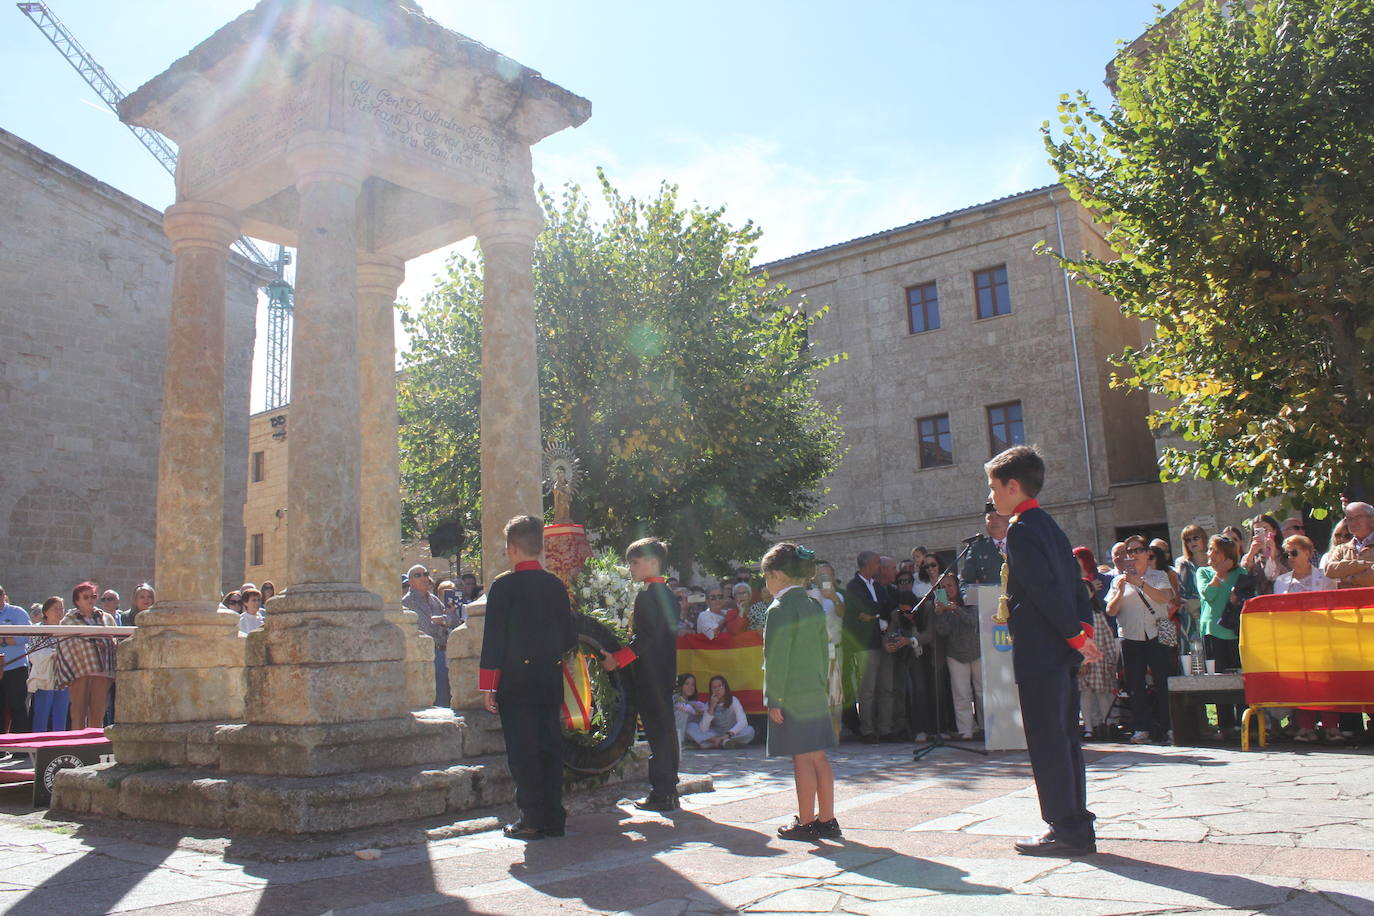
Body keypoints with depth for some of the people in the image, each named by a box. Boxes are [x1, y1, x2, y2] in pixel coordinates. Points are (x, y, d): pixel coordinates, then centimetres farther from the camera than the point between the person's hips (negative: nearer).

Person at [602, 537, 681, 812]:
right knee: (666, 729, 14)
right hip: (666, 671, 10)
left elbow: (644, 638, -22)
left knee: (656, 732, -5)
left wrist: (617, 659, -17)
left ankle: (660, 794, -1)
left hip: (649, 674, -10)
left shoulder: (646, 595, -15)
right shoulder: (667, 593, 14)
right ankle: (669, 790, 22)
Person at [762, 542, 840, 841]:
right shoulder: (814, 606, 10)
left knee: (802, 759, -1)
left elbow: (776, 659, -15)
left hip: (791, 696, -8)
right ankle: (826, 819, 17)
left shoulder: (780, 609, -13)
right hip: (816, 693, 8)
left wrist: (773, 699, -11)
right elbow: (824, 651, 14)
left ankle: (806, 822, 6)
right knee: (818, 758, 11)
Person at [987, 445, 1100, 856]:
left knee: (1048, 742, -3)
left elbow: (1046, 588, -20)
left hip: (1038, 652, -10)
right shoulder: (1048, 525, 16)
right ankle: (1077, 827, 21)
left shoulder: (1021, 529, -13)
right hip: (1062, 652, 10)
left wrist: (1075, 636, -14)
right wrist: (1084, 628, 7)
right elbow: (1074, 580, 14)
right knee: (1065, 738, 14)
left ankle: (1066, 831, 3)